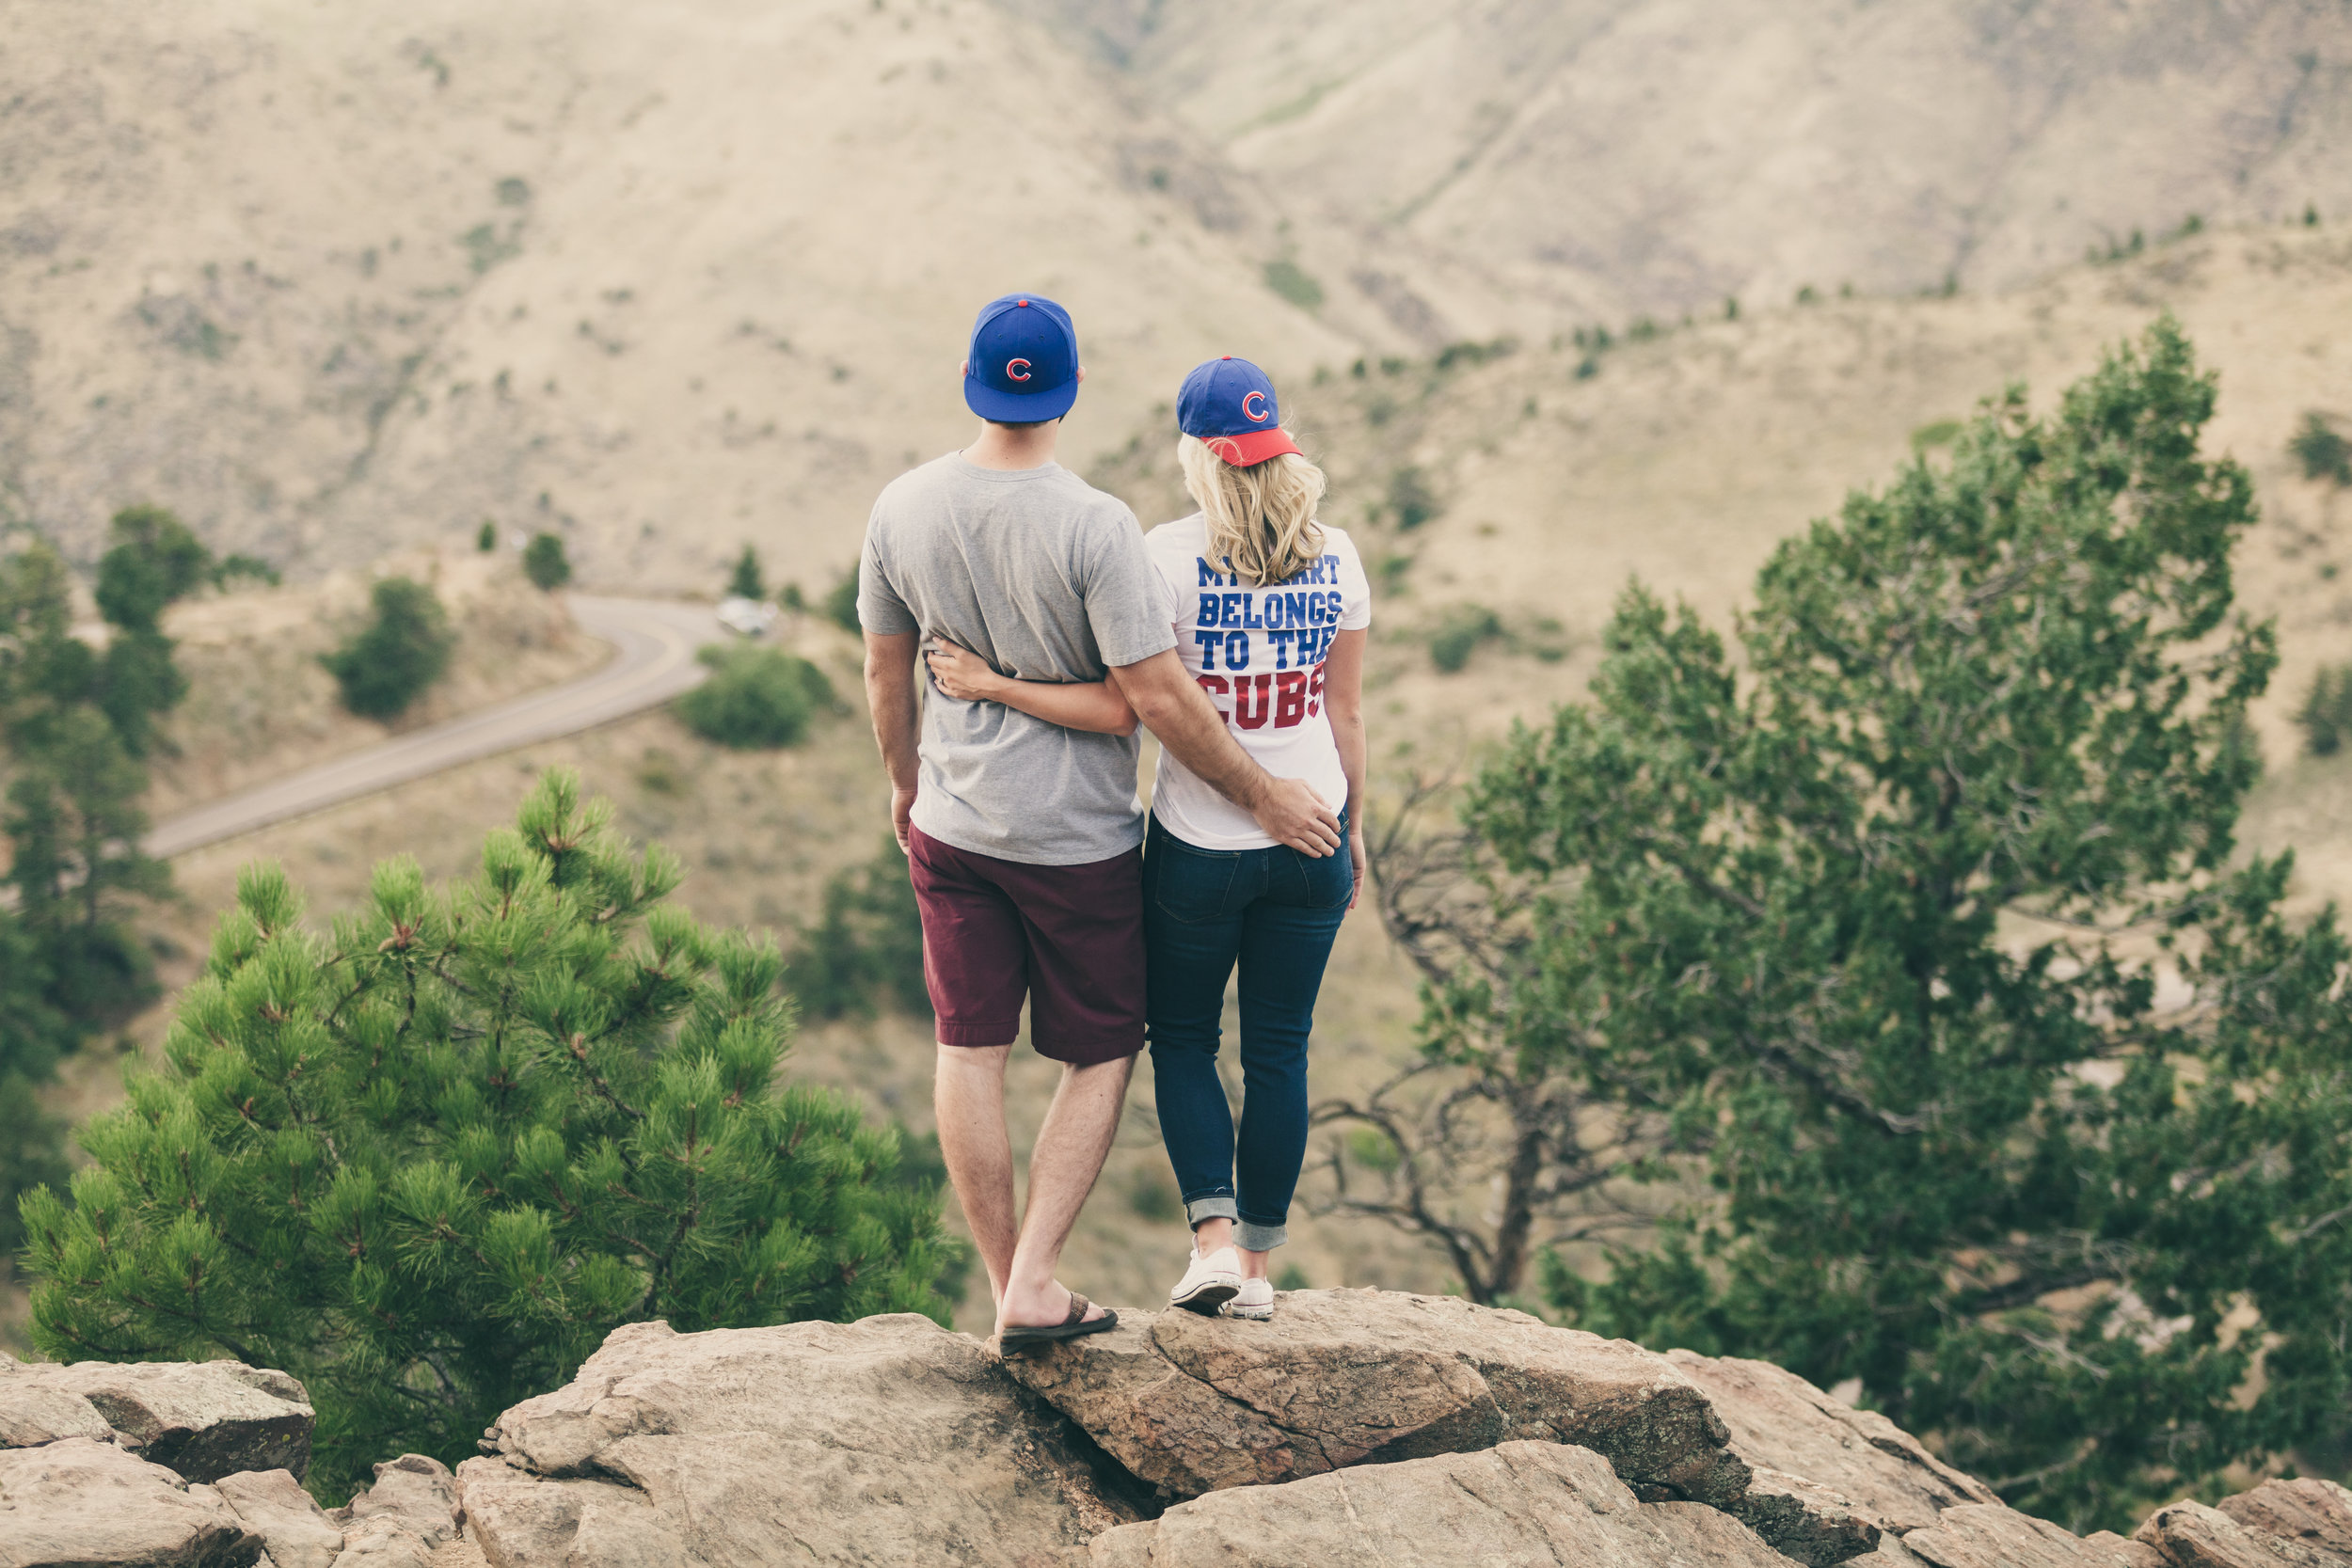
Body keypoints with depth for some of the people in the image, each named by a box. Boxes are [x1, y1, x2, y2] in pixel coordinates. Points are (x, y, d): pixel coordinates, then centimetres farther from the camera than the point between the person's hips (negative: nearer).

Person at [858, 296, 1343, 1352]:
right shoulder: (1093, 526, -22)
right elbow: (1157, 698, -20)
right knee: (1100, 1056, 10)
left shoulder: (902, 508, -5)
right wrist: (1259, 794, -8)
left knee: (970, 1049, 12)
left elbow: (885, 672, 7)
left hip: (951, 827, 4)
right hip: (1079, 836, -4)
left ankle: (1010, 1286, 17)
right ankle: (1033, 1284, 2)